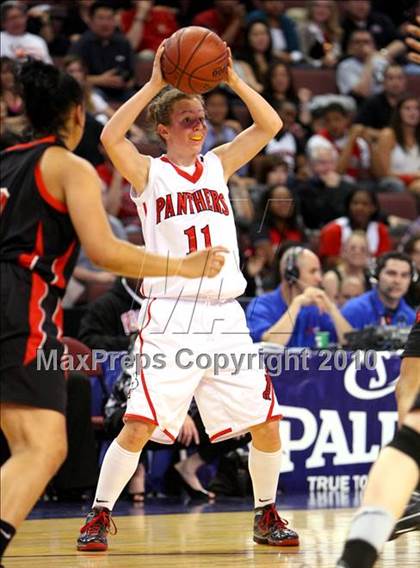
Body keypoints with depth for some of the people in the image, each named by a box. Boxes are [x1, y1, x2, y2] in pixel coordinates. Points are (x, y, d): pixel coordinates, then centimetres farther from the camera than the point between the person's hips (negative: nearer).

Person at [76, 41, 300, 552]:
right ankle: (99, 518, 1)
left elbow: (270, 126, 10)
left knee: (266, 423, 2)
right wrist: (154, 84, -15)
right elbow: (110, 138, -16)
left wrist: (231, 78, -1)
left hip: (225, 317, 4)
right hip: (171, 318, -4)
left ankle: (266, 517, 19)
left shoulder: (217, 165, 15)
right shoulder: (149, 174, 2)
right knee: (139, 425, -12)